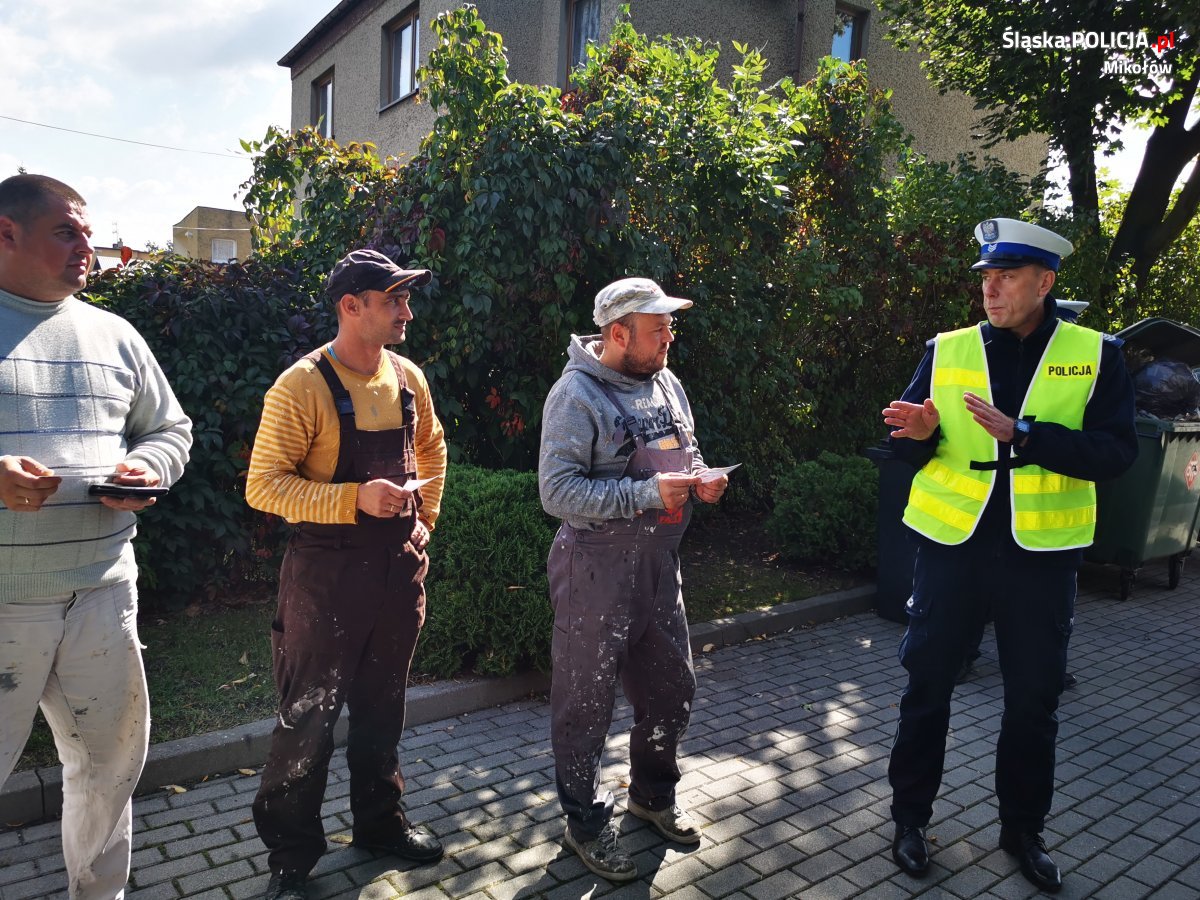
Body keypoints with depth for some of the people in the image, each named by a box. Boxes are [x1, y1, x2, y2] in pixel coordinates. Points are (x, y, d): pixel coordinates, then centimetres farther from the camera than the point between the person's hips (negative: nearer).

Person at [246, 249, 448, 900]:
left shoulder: (408, 378, 5)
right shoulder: (302, 387, -15)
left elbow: (431, 449, 21)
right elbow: (264, 486, -17)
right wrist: (355, 499, -26)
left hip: (399, 566, 6)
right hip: (327, 571, -6)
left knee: (382, 705, 20)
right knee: (310, 715, 7)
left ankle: (380, 820, 39)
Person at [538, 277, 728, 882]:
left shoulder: (665, 382, 8)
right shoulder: (577, 395, -15)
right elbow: (558, 491, -22)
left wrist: (701, 479, -2)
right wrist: (648, 493, -26)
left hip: (659, 562, 7)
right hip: (596, 572, -7)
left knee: (671, 689, 18)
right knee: (587, 702, 8)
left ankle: (652, 795, 44)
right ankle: (586, 824, 30)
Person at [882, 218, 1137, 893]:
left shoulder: (1096, 356, -2)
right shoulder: (946, 351, 1)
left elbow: (1117, 453, -12)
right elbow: (910, 449, 5)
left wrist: (1021, 433, -24)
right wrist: (921, 433, -19)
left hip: (1041, 553, 0)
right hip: (953, 544, 1)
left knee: (1035, 699, 14)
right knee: (927, 686, 10)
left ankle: (1024, 828, 36)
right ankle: (911, 816, 29)